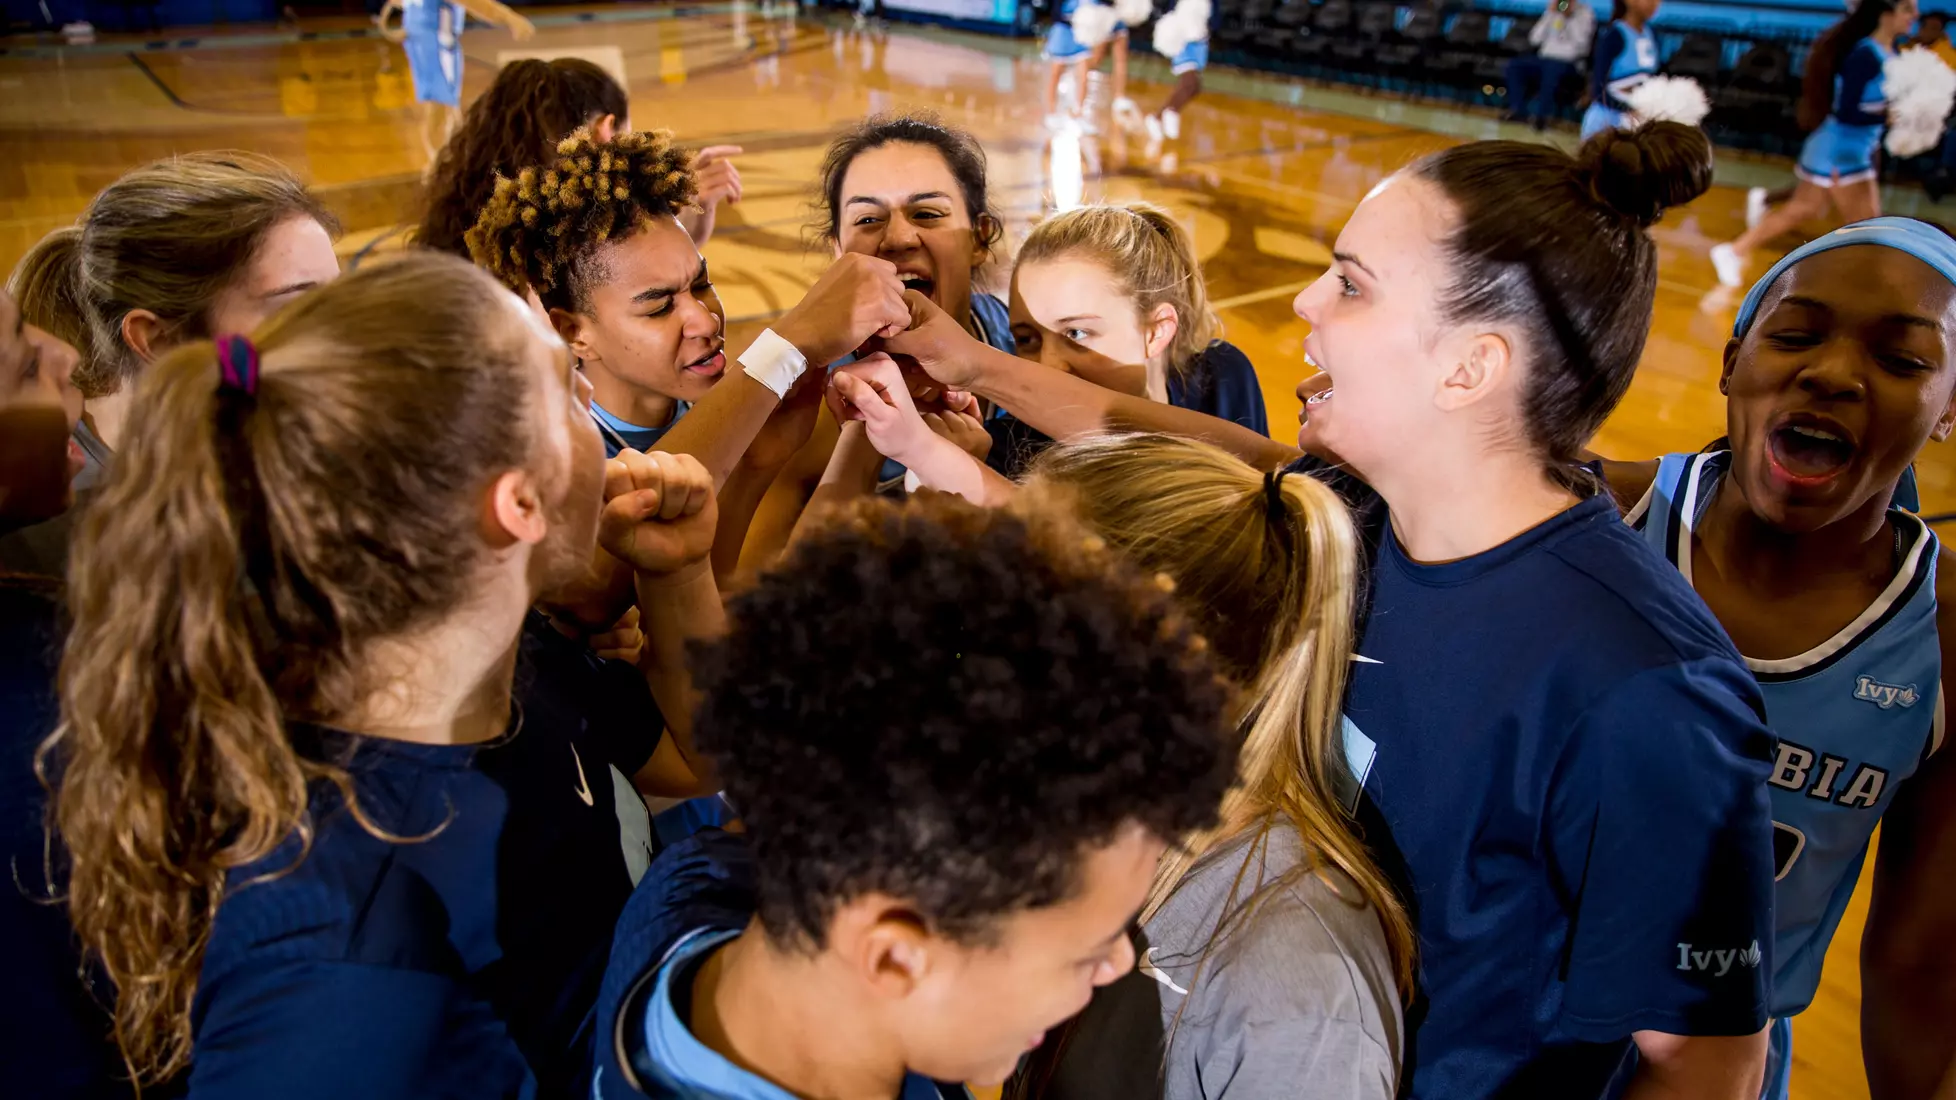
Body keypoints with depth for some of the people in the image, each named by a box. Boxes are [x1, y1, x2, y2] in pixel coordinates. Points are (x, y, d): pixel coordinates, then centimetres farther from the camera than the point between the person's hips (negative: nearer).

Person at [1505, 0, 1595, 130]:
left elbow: (1581, 41, -14)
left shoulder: (1585, 12, 3)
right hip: (1544, 58, 5)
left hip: (1568, 63, -5)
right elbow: (1534, 39, 4)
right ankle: (1518, 110, -19)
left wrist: (1571, 15, -12)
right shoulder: (1553, 11, 15)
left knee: (1552, 68, -39)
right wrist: (1549, 14, -4)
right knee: (1514, 65, -18)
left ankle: (1541, 114, -31)